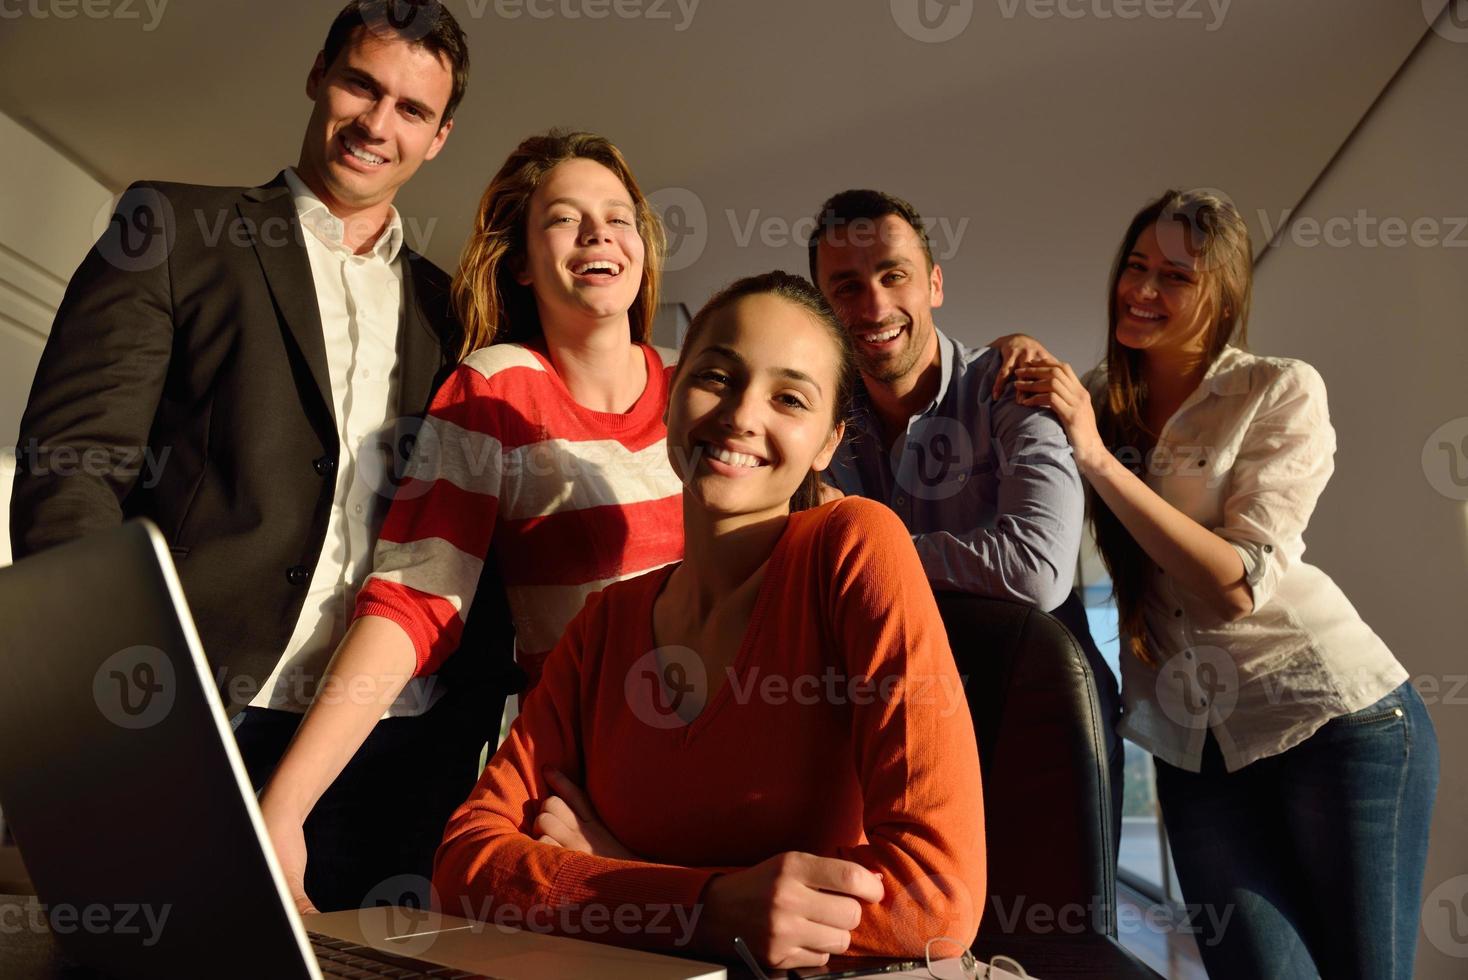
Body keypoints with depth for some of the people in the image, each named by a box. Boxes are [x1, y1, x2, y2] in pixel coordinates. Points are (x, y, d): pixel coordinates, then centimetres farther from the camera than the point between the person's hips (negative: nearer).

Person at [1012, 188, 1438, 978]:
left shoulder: (1281, 391, -7)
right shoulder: (1098, 404, 6)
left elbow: (1237, 586, -17)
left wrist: (1099, 458, -22)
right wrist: (1023, 357, -5)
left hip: (1335, 716, -3)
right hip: (1194, 749, 3)